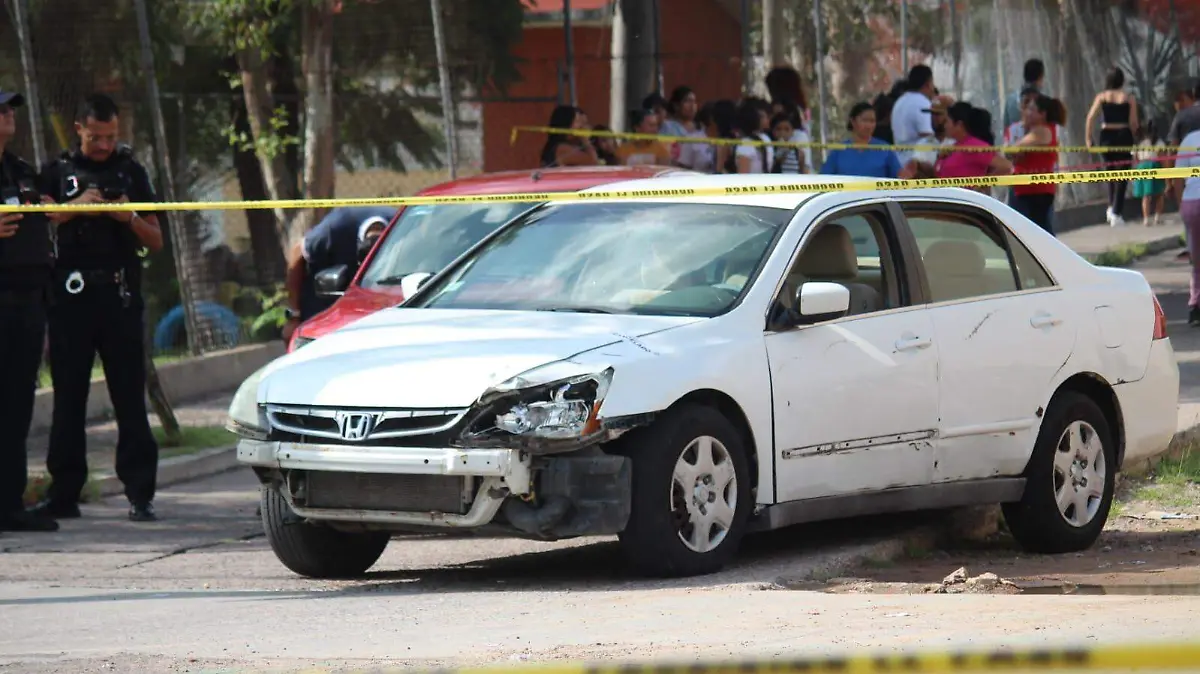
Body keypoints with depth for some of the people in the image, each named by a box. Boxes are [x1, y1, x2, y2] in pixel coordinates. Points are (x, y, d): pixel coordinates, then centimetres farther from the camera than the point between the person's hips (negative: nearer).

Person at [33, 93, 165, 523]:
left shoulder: (131, 173, 13)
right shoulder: (57, 172, 10)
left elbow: (156, 242, 13)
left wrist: (130, 218, -6)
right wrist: (73, 208, -12)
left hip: (120, 296, 0)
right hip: (71, 295, 0)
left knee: (130, 398, -3)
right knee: (68, 397, 3)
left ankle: (140, 494, -3)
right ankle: (64, 494, 7)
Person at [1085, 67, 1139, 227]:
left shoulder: (1101, 97, 3)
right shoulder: (1129, 98, -1)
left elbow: (1091, 117, -7)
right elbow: (1133, 123, -4)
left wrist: (1088, 138, -2)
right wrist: (1132, 136, 14)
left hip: (1106, 136, 2)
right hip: (1123, 135, -2)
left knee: (1111, 171, 23)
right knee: (1122, 175, 1)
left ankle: (1111, 206, 14)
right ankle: (1116, 214, -7)